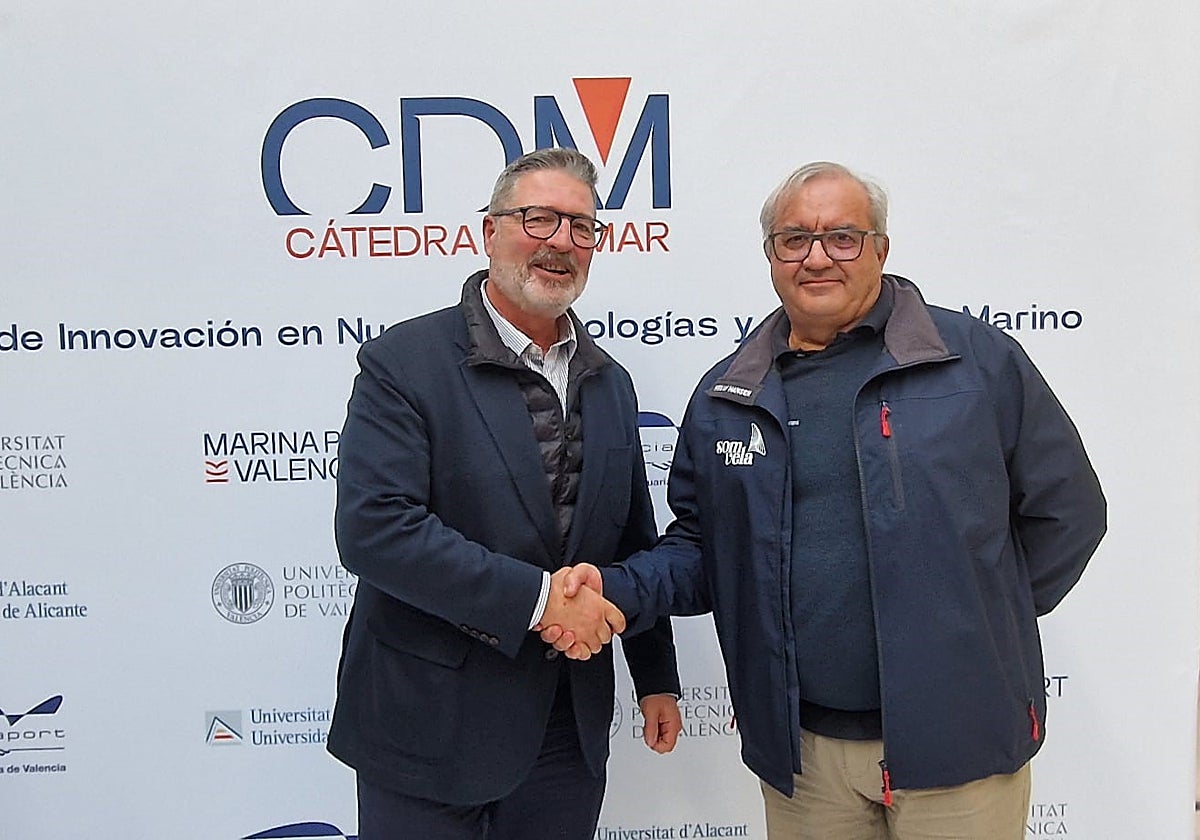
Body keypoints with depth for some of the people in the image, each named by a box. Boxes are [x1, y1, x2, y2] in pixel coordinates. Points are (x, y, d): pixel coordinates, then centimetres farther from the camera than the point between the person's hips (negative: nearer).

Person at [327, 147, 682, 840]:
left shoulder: (610, 383, 9)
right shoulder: (405, 362, -11)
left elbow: (635, 542, 13)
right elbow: (374, 527, -21)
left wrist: (658, 677, 14)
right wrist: (535, 597, -22)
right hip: (431, 723, -5)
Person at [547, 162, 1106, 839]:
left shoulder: (980, 360, -3)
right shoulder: (724, 398, 5)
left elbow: (1067, 508, 3)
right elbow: (700, 544, 10)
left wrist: (985, 620, 1)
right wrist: (620, 592, -8)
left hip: (955, 741, -2)